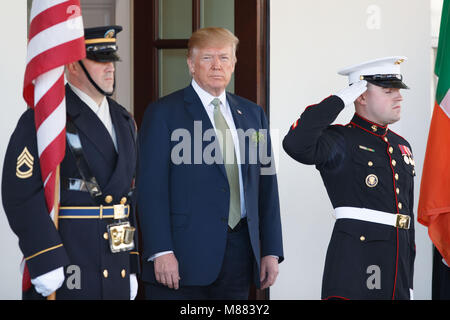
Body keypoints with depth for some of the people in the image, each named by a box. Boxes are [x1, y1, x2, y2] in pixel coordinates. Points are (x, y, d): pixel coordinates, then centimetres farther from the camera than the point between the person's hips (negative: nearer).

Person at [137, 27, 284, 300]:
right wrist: (161, 252, -16)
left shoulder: (253, 114, 15)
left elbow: (267, 186, 14)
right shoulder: (163, 113, -1)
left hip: (239, 253, 5)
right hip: (184, 257, -4)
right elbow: (152, 188, -7)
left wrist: (271, 251, 8)